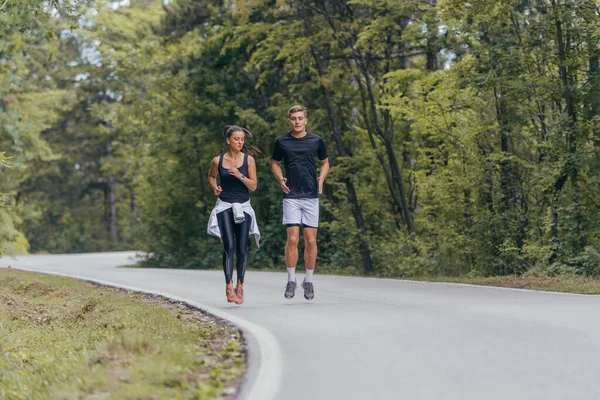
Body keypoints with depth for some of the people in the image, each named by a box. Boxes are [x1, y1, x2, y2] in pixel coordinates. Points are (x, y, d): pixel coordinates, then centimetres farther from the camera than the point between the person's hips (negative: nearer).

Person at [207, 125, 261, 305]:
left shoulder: (248, 160, 0)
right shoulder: (218, 161, 1)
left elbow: (253, 186, -2)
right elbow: (211, 176, 21)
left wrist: (240, 176, -18)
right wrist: (215, 187, 2)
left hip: (243, 207, 1)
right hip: (224, 206, -1)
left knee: (242, 249, 1)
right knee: (229, 246, -16)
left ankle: (240, 285, 17)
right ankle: (229, 287, -18)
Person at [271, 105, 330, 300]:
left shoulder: (316, 140, 4)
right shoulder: (282, 142, 4)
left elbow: (325, 163, 16)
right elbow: (275, 163, 17)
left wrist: (321, 178, -3)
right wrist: (281, 179, -1)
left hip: (311, 196, 1)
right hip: (291, 196, -1)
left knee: (310, 240, 1)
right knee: (292, 239, -9)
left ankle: (309, 281, 12)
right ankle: (291, 280, 2)